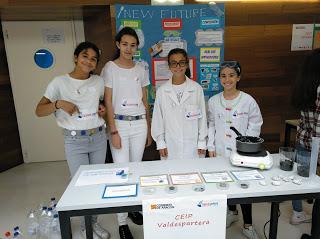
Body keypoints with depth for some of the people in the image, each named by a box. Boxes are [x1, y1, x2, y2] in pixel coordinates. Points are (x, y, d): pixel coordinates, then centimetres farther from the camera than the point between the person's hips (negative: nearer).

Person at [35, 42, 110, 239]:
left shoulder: (99, 81, 4)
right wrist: (59, 103, -22)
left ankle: (95, 222, 32)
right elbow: (39, 111, -4)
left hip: (99, 137, 4)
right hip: (75, 141, -3)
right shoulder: (60, 82, -5)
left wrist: (104, 108, 1)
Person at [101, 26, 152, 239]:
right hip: (120, 124, -4)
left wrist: (149, 129, 9)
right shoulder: (110, 68, -3)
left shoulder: (141, 69, 8)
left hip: (140, 124, 4)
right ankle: (122, 221, 11)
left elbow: (145, 102, 11)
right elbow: (108, 102, -7)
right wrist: (114, 131, -12)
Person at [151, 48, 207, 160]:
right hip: (170, 147, 0)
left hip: (192, 145, 0)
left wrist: (202, 143, 2)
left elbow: (202, 117, 2)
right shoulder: (162, 91, 0)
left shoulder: (197, 89, -1)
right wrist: (160, 143, 2)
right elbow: (157, 119, 4)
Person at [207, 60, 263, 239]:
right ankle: (232, 211, 43)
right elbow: (211, 125, 7)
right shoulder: (213, 101, 0)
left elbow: (255, 125, -1)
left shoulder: (248, 101, -8)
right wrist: (211, 147, 2)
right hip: (221, 151, 3)